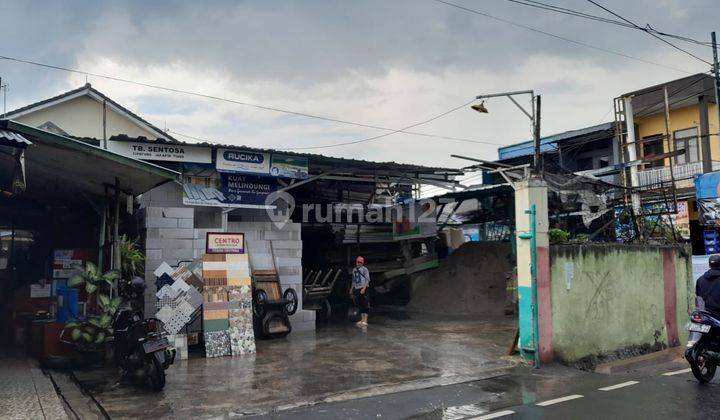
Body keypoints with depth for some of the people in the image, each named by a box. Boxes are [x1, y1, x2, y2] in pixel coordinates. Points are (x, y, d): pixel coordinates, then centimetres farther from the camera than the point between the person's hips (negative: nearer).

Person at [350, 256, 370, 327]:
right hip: (357, 289, 7)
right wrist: (351, 289, 21)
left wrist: (364, 288, -21)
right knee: (360, 305, 10)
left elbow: (367, 279, -11)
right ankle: (362, 319, 18)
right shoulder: (354, 270, 16)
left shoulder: (364, 269, -5)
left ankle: (365, 321, -9)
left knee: (365, 305, -8)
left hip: (364, 289, -7)